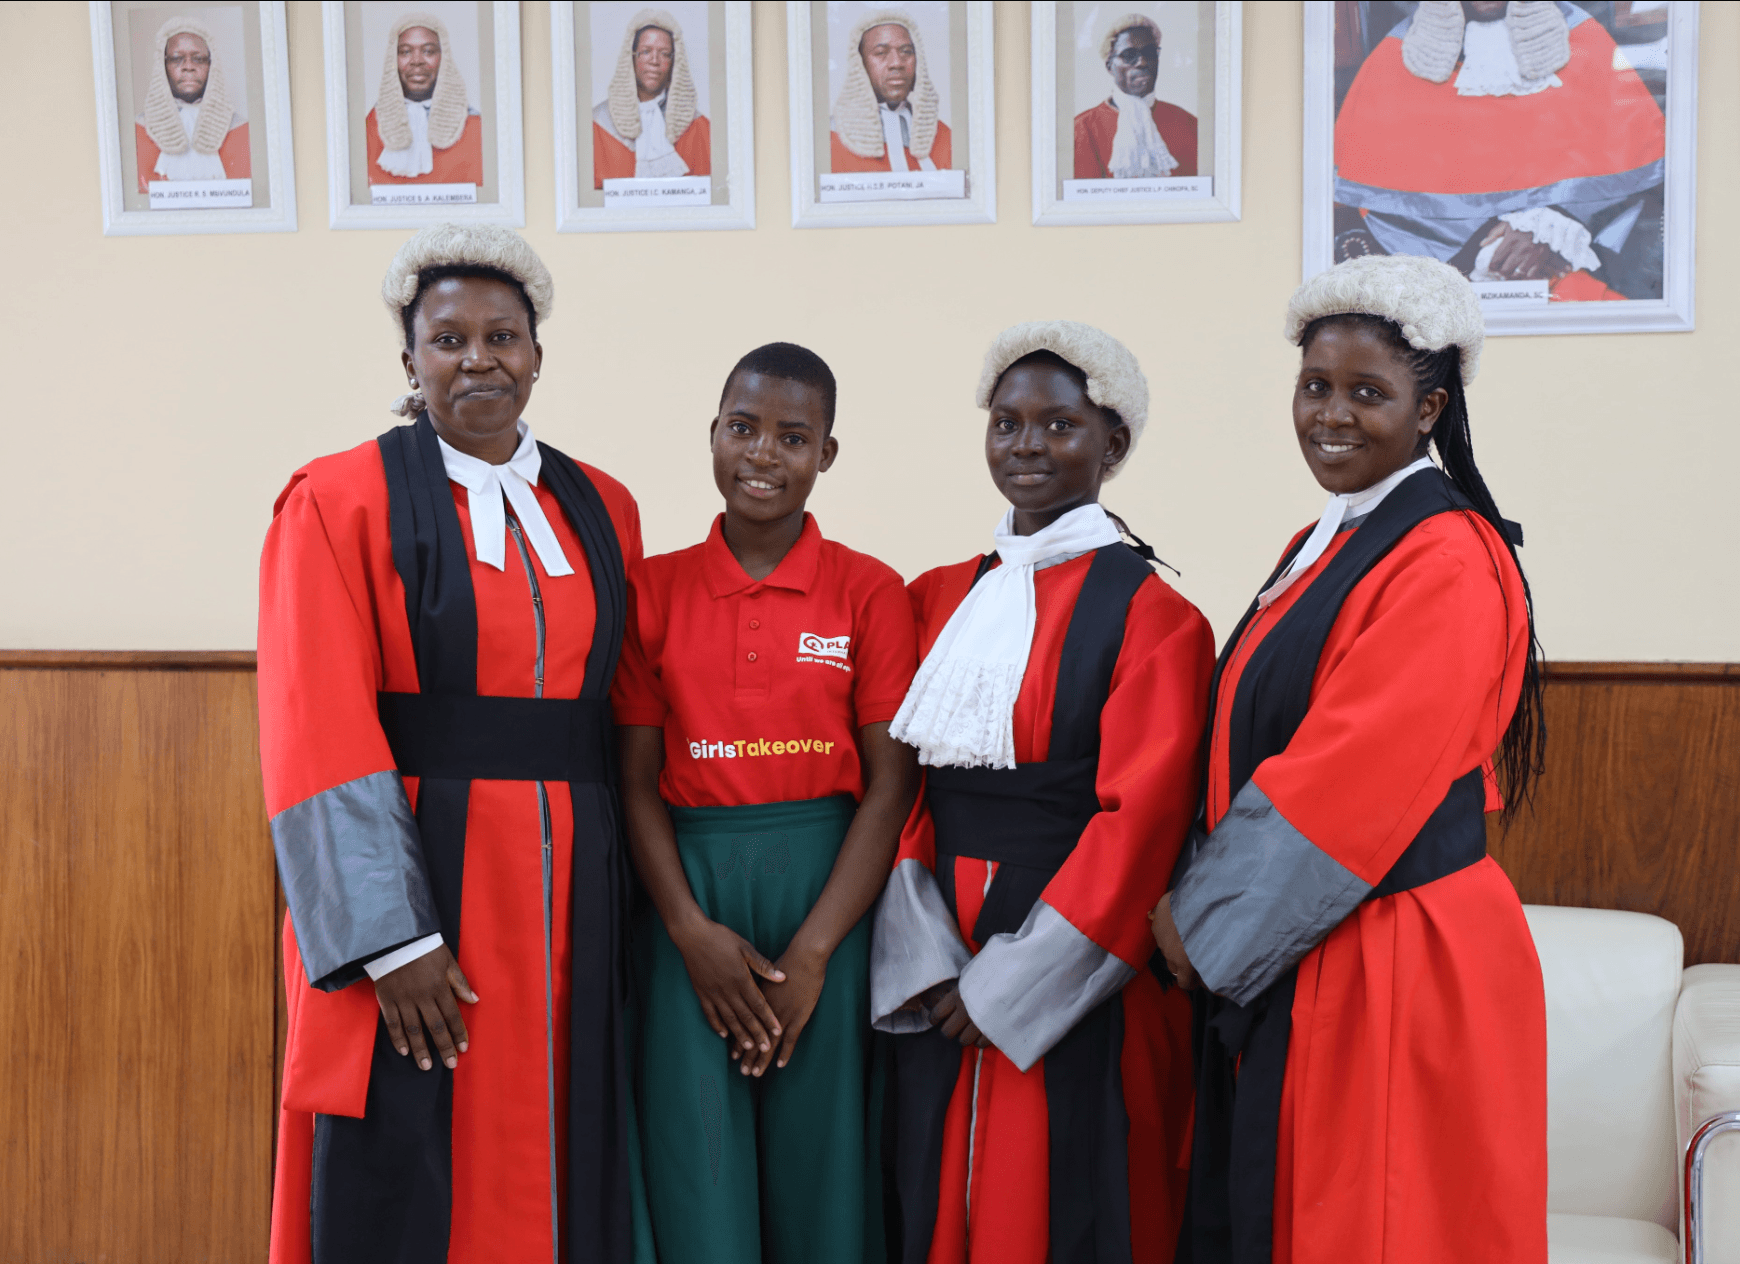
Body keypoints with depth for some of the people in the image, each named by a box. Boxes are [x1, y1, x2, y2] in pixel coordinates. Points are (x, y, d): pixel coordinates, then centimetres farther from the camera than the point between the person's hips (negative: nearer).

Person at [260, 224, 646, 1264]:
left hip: (566, 893, 4)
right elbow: (318, 743, -10)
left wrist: (633, 902, 6)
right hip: (413, 880, -4)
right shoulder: (340, 502, -4)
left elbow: (623, 715, 13)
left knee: (564, 1173, 11)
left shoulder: (604, 511, 10)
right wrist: (393, 939, -16)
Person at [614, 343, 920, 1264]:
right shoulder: (655, 589, 5)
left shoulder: (868, 591, 1)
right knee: (697, 1178, 3)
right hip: (690, 889, 1)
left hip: (826, 887, -1)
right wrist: (691, 929, -10)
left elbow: (891, 783, -3)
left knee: (822, 1175, 6)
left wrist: (812, 952, -10)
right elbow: (636, 779, 3)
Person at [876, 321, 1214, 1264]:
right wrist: (924, 963, -7)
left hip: (1075, 989, -4)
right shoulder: (938, 600, 9)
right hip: (935, 986, 5)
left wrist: (1007, 988, -13)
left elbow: (1137, 822, -12)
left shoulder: (1149, 615, -7)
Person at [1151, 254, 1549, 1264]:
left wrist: (1202, 926, -11)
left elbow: (1350, 781, -20)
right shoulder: (1323, 545, 13)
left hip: (1394, 978, -9)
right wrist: (1203, 911, 3)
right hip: (1284, 964, 9)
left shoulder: (1448, 563, -16)